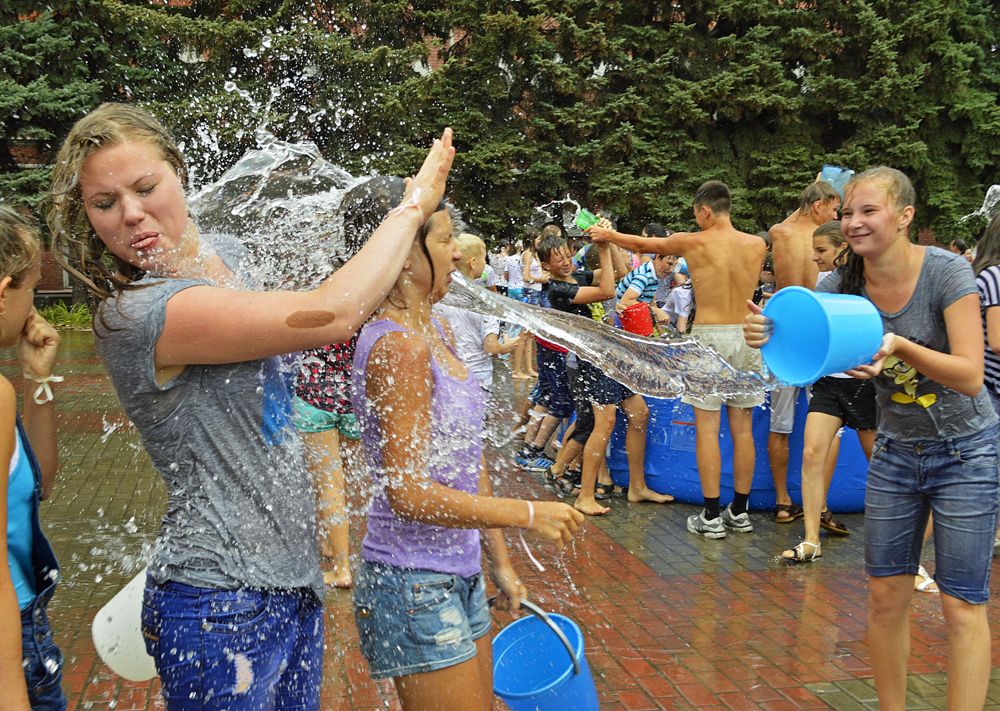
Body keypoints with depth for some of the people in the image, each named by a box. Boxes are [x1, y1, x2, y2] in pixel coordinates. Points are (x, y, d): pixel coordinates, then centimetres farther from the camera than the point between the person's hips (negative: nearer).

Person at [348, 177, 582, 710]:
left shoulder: (436, 333, 7)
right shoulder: (397, 348, -21)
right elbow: (408, 493, -24)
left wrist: (500, 561, 18)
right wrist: (528, 514, -18)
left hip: (458, 573, 9)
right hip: (414, 584, -9)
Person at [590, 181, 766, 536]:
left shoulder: (693, 243, -7)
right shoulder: (757, 245, 2)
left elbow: (644, 244, 10)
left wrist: (608, 235, 27)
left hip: (709, 337, -4)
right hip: (746, 336, 4)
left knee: (707, 428, 1)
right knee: (742, 429, 10)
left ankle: (712, 517, 2)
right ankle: (739, 512, 18)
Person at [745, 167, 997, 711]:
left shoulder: (946, 272, -20)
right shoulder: (840, 284, -7)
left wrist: (902, 347, -39)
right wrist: (768, 336, -34)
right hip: (895, 452, 5)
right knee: (885, 597, 9)